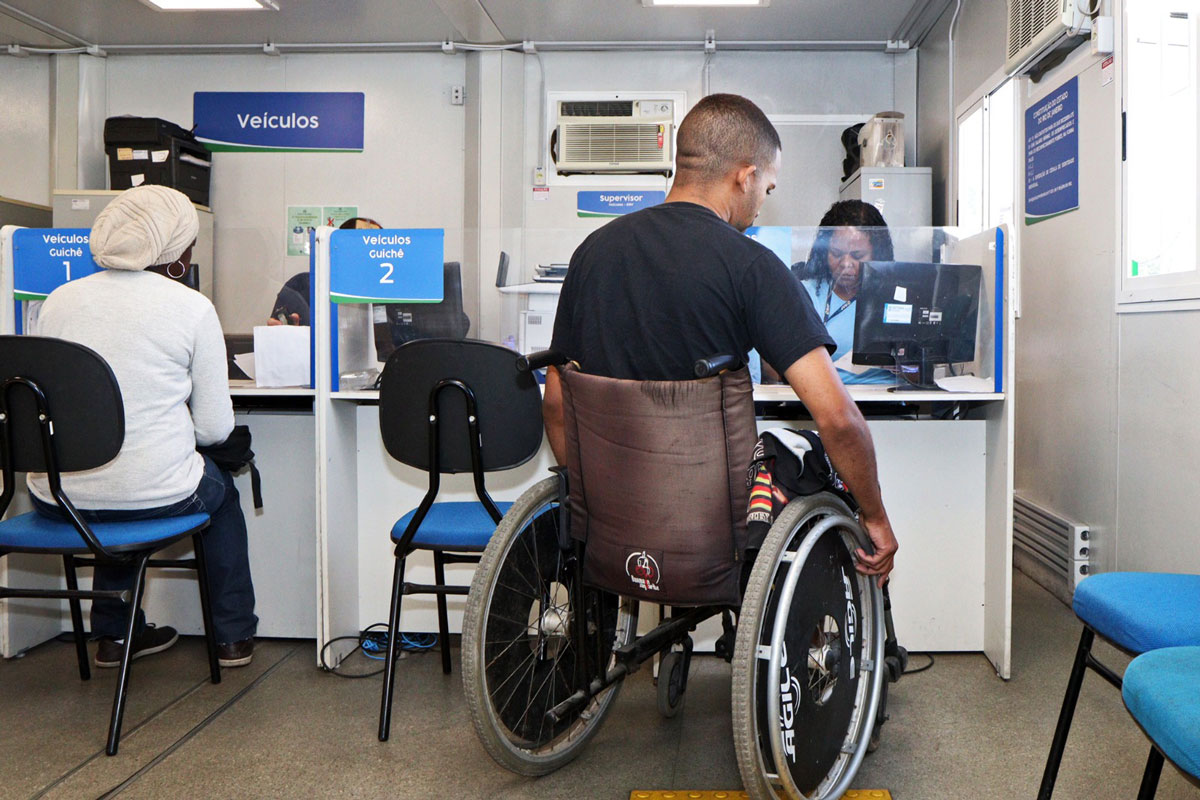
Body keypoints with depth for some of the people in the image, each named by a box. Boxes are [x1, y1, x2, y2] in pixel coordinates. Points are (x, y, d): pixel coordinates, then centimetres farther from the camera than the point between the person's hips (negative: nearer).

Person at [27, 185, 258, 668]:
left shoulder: (59, 300, 4)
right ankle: (233, 636, 36)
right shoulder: (192, 308, -8)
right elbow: (215, 428, -7)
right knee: (221, 490, 30)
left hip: (55, 499, 4)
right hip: (154, 496, -4)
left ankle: (114, 633, 41)